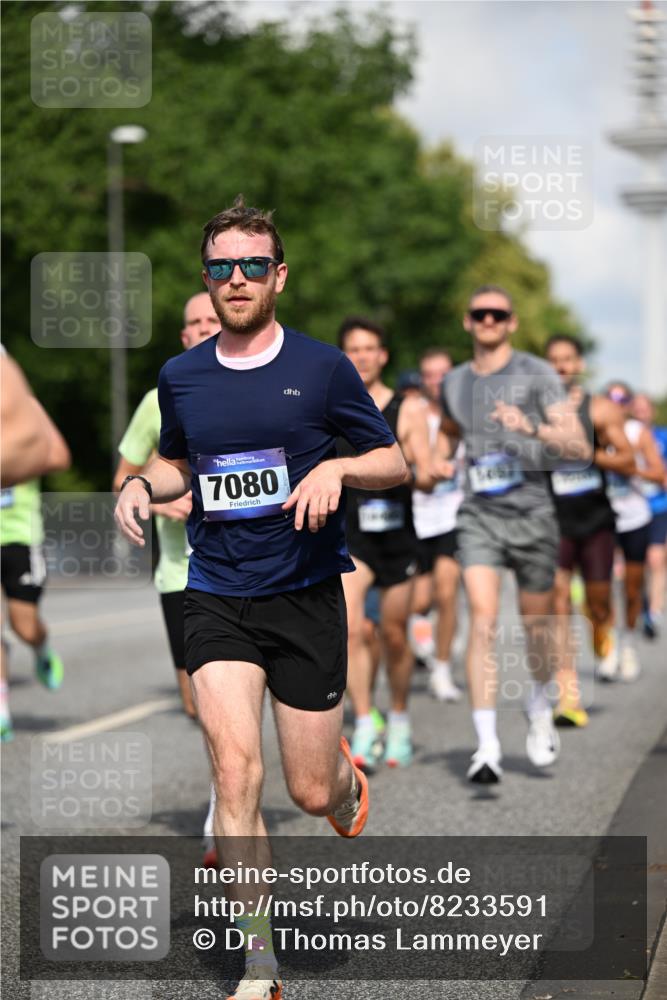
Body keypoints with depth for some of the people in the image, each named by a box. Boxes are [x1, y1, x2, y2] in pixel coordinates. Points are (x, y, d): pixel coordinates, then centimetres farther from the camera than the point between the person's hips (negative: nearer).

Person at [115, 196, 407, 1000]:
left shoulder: (322, 368, -3)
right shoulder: (180, 377, 6)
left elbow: (395, 462, 3)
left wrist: (337, 467, -18)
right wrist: (143, 484, 2)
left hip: (305, 593, -1)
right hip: (216, 595, 2)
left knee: (312, 793, 3)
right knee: (234, 765, -16)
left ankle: (347, 777, 44)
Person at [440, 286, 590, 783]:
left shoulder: (537, 374, -3)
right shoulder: (454, 382, 11)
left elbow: (580, 448, -11)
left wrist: (532, 429, -27)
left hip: (532, 517, -2)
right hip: (479, 518, 2)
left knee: (536, 626, 10)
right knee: (483, 623, -15)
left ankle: (540, 709, 41)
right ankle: (487, 747, -20)